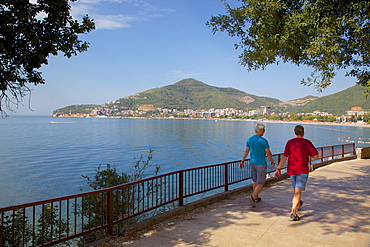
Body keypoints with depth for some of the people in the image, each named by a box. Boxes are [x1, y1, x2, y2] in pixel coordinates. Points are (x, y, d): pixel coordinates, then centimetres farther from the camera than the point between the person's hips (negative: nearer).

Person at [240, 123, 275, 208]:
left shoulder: (249, 139, 1)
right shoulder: (263, 141, -14)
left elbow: (246, 151, 5)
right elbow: (268, 153, -10)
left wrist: (242, 161, 13)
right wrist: (272, 161, 6)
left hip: (252, 163, 6)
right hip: (261, 164, -6)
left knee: (255, 181, 19)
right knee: (261, 183, -1)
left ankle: (256, 198, 28)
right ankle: (253, 196, -19)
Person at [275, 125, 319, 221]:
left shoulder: (289, 142, 3)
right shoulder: (307, 142, -6)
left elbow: (284, 157, -2)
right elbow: (316, 156, -7)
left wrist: (278, 169, -1)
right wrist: (308, 155, 13)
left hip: (291, 170, 4)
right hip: (302, 170, -4)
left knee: (295, 189, 23)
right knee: (298, 191, -7)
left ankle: (298, 205, 45)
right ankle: (293, 211, -17)